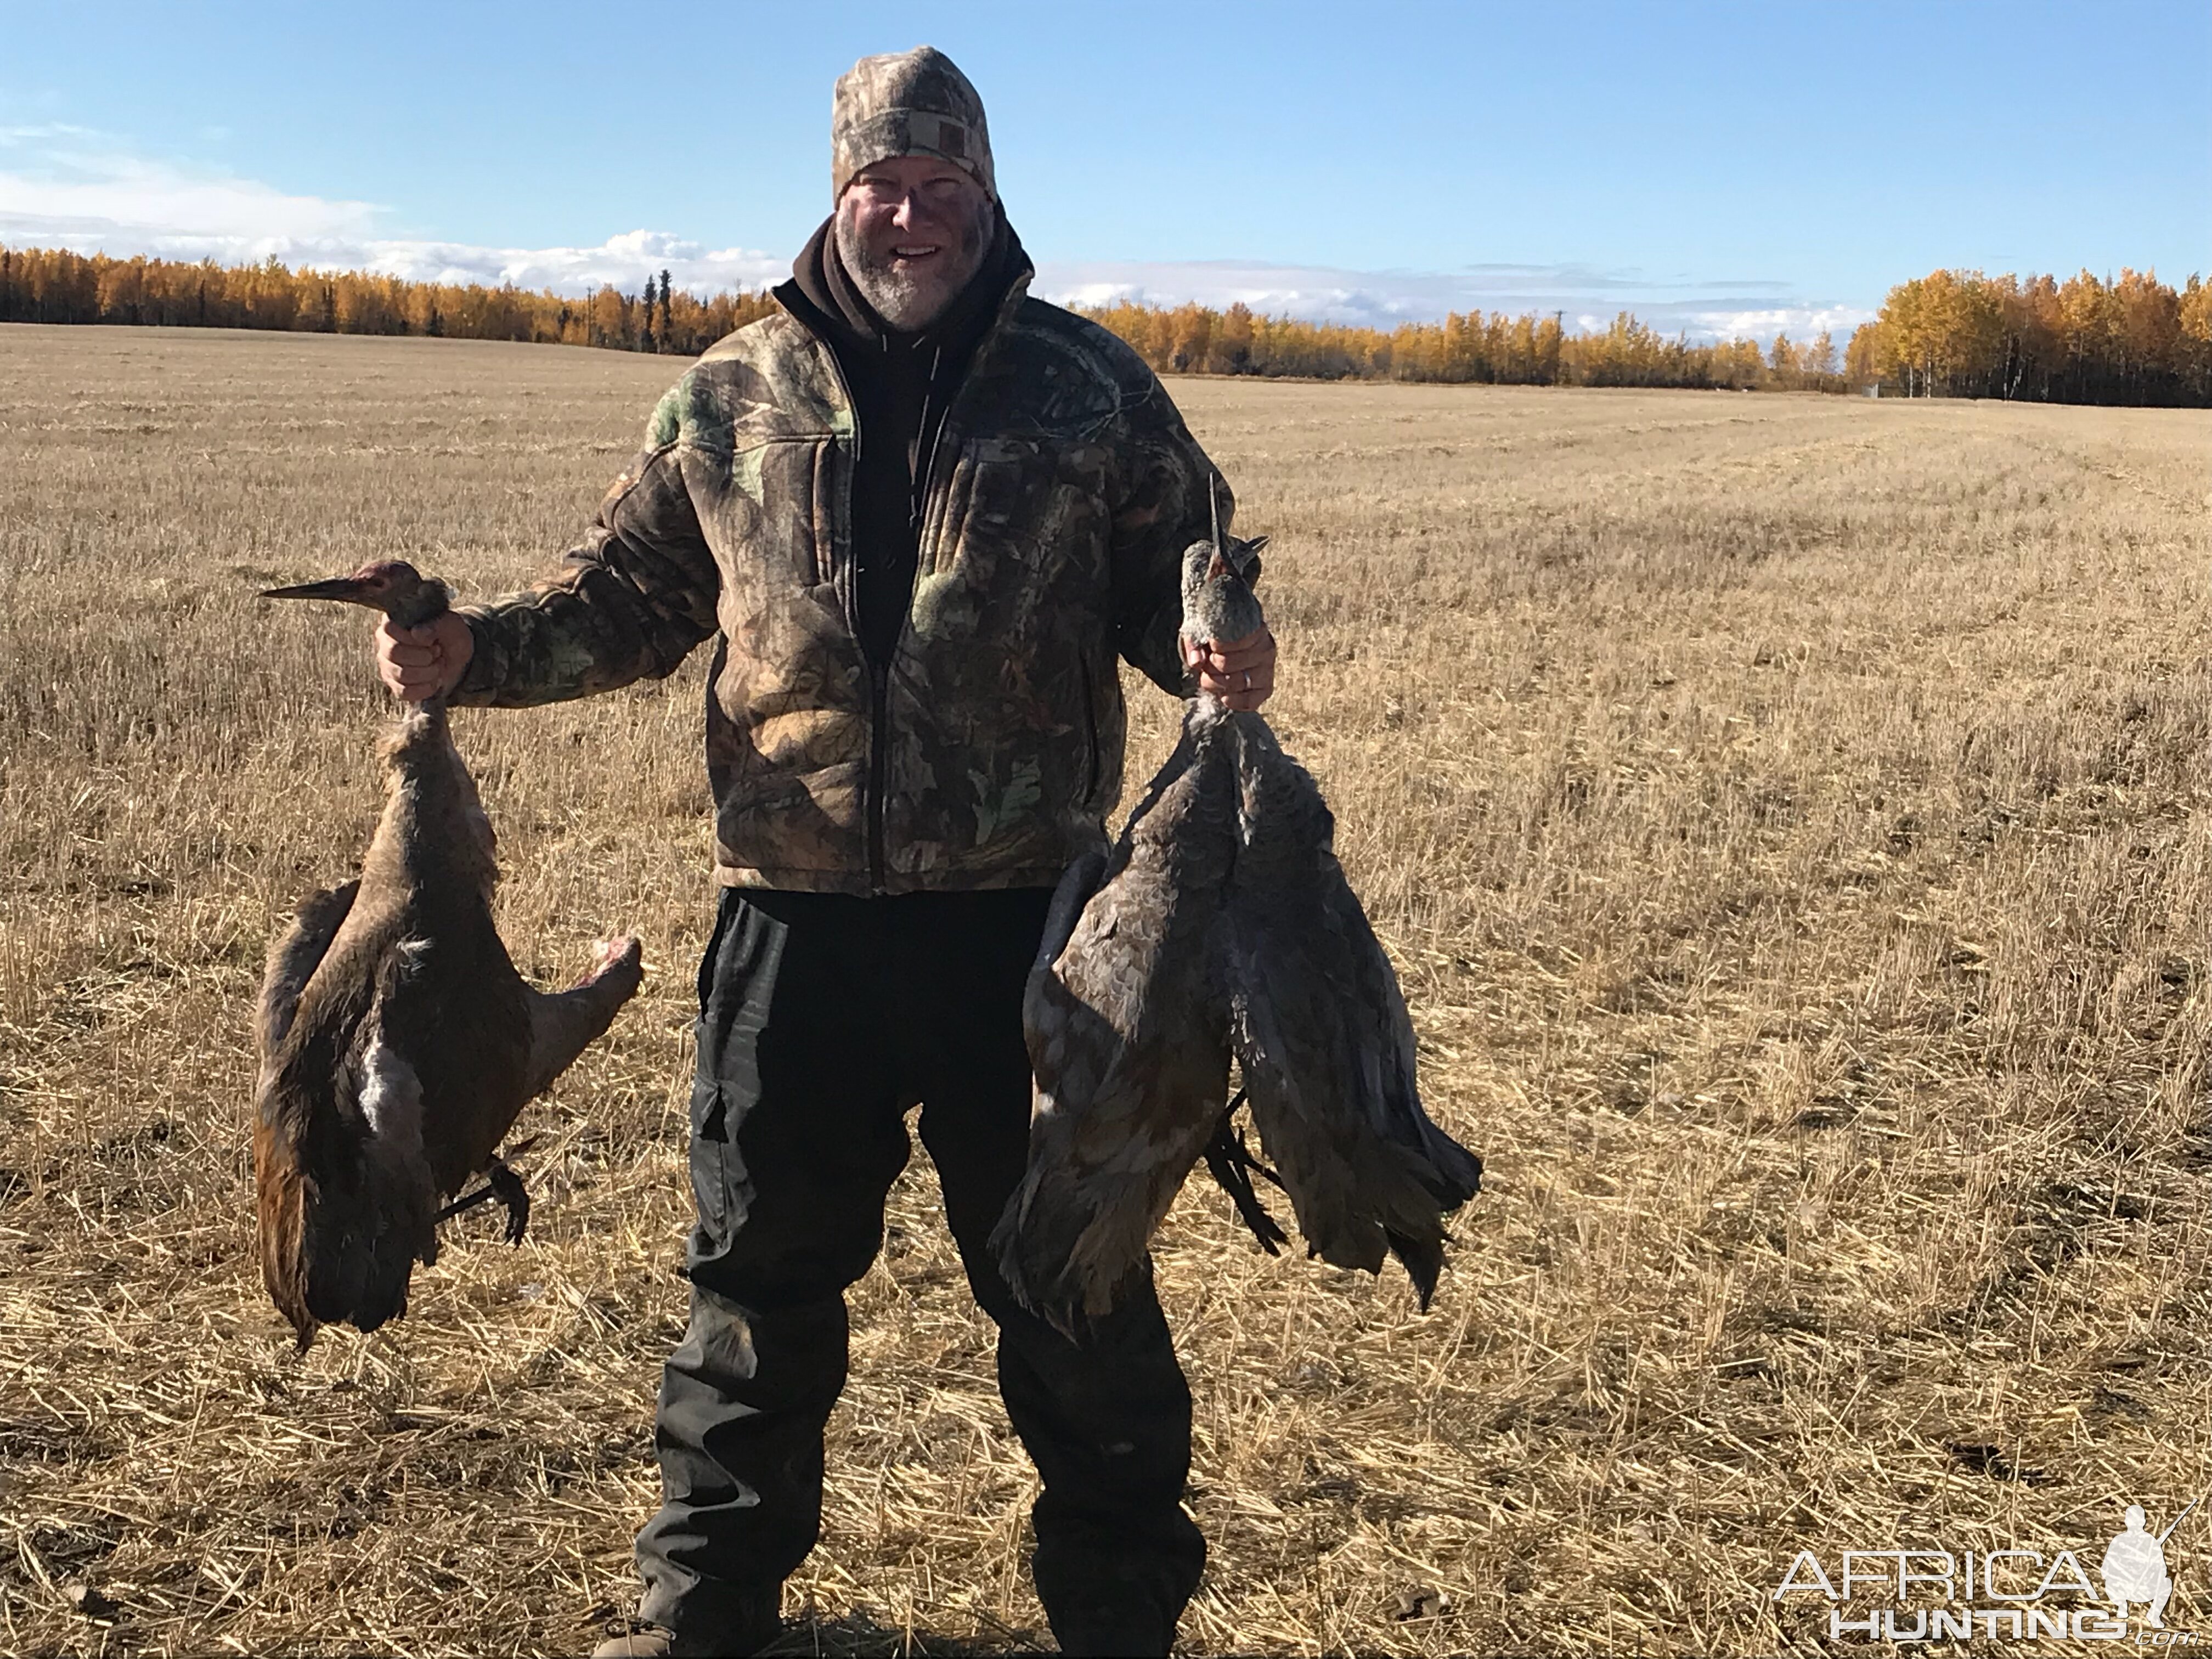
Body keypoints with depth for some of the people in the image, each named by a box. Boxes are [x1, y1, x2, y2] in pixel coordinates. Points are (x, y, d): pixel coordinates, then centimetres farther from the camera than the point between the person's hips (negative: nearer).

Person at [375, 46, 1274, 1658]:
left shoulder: (1091, 385, 3)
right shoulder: (731, 396, 7)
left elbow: (1168, 585, 7)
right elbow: (631, 596, 14)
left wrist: (1213, 651, -16)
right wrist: (476, 651, -3)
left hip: (1025, 915, -1)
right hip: (795, 919, 2)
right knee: (764, 1265, 14)